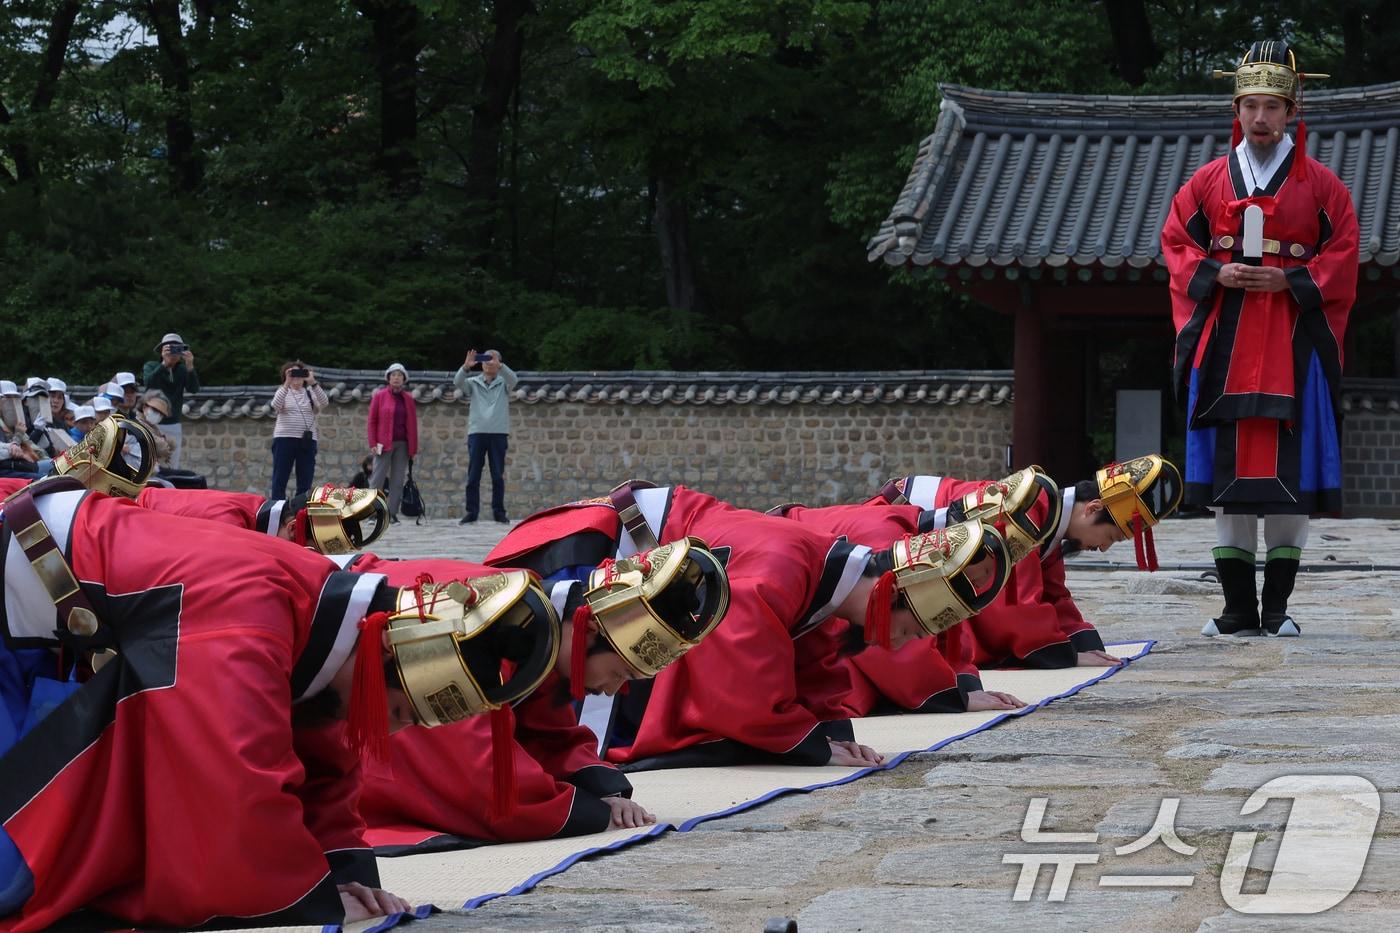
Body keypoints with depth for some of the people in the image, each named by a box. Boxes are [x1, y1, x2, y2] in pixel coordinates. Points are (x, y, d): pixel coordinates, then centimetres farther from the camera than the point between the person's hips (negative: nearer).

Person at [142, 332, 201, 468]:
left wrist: (190, 367, -25)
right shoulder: (151, 367, 1)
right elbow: (149, 383, -19)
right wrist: (164, 364, -31)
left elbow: (194, 389, -9)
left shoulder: (182, 370, 7)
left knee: (174, 466, 1)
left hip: (174, 425, 3)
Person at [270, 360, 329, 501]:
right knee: (279, 481, -3)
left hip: (307, 440, 2)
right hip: (285, 439, -2)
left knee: (305, 483, 2)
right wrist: (287, 383, -19)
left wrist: (313, 383, -16)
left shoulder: (310, 392, 11)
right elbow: (275, 405, -14)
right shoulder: (283, 391, 7)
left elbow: (324, 402, -8)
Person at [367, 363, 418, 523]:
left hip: (402, 444, 3)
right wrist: (373, 444, -7)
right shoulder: (379, 396, 2)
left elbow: (413, 425, 10)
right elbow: (372, 421, 1)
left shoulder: (408, 399, 10)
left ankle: (392, 513, 6)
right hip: (384, 444, -3)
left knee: (398, 480, 2)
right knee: (378, 478, -5)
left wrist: (413, 448, 6)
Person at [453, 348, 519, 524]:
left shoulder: (504, 383, 10)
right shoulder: (473, 383, 12)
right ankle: (471, 511, 3)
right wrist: (466, 367, -27)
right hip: (477, 432, 0)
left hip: (498, 434, 0)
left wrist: (499, 365, -30)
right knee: (473, 475, -1)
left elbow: (514, 379, -12)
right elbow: (457, 382, -7)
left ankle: (498, 511, 8)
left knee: (498, 476, 2)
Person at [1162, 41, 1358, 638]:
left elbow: (1342, 254, 3)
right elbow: (1176, 243, 11)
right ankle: (1238, 610, 5)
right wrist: (1216, 275, -6)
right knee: (1228, 475, 0)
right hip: (1224, 340, 2)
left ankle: (1277, 608, 4)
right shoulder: (1209, 181, 11)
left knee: (1289, 474, -3)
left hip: (1293, 341, -2)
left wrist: (1290, 281, -11)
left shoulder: (1320, 184, 6)